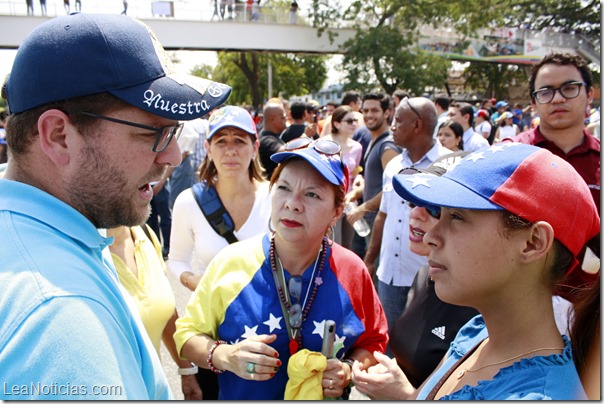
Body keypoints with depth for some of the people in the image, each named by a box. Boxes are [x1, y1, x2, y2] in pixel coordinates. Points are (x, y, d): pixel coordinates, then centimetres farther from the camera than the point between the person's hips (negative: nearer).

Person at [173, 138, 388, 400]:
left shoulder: (352, 271, -16)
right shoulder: (230, 263, -19)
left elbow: (372, 342, -1)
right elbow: (187, 334, -8)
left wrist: (349, 370, -19)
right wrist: (224, 356, -25)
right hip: (238, 395, 0)